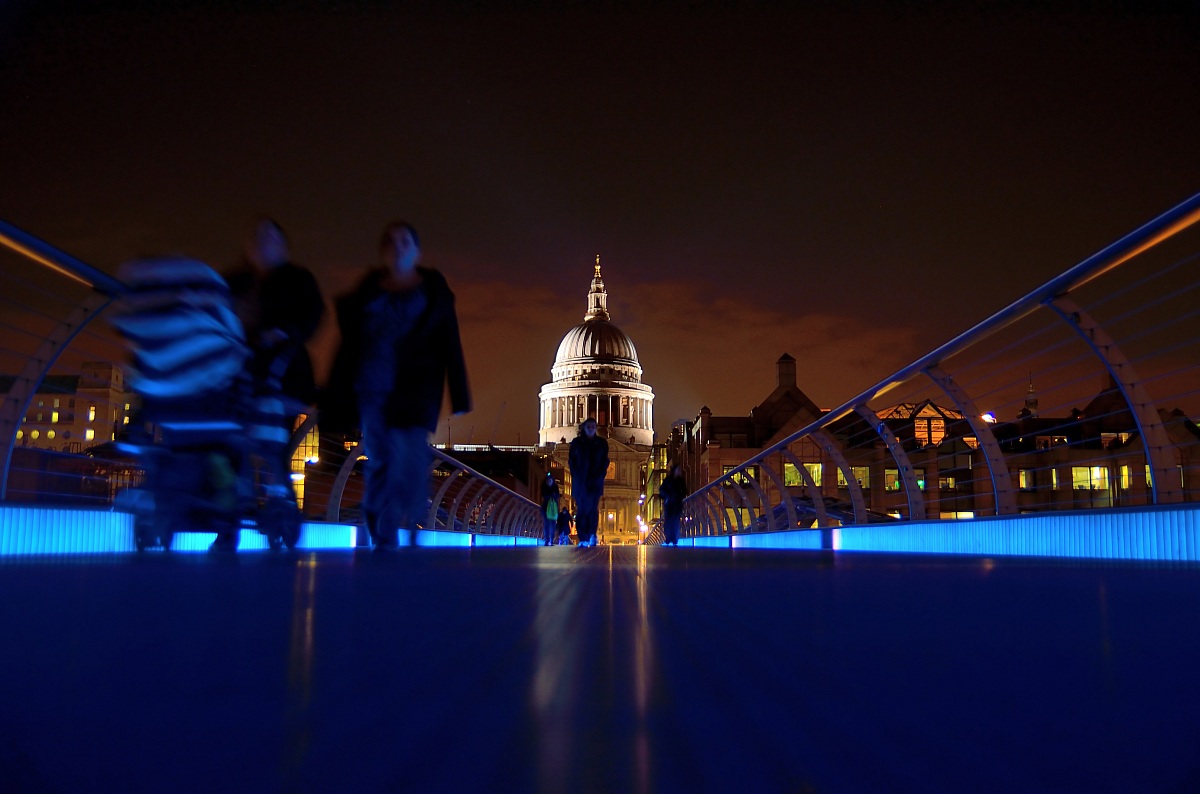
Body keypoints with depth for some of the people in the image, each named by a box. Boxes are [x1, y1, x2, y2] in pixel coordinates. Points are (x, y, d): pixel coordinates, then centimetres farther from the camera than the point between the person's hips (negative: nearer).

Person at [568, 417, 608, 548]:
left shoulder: (602, 443, 9)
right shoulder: (576, 442, 8)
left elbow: (605, 461, 8)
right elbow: (571, 460, 6)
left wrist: (600, 475, -4)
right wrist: (575, 475, -4)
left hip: (595, 480, 0)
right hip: (580, 481, 0)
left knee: (593, 508, -10)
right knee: (581, 509, -1)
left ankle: (592, 536, -11)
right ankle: (583, 539, -1)